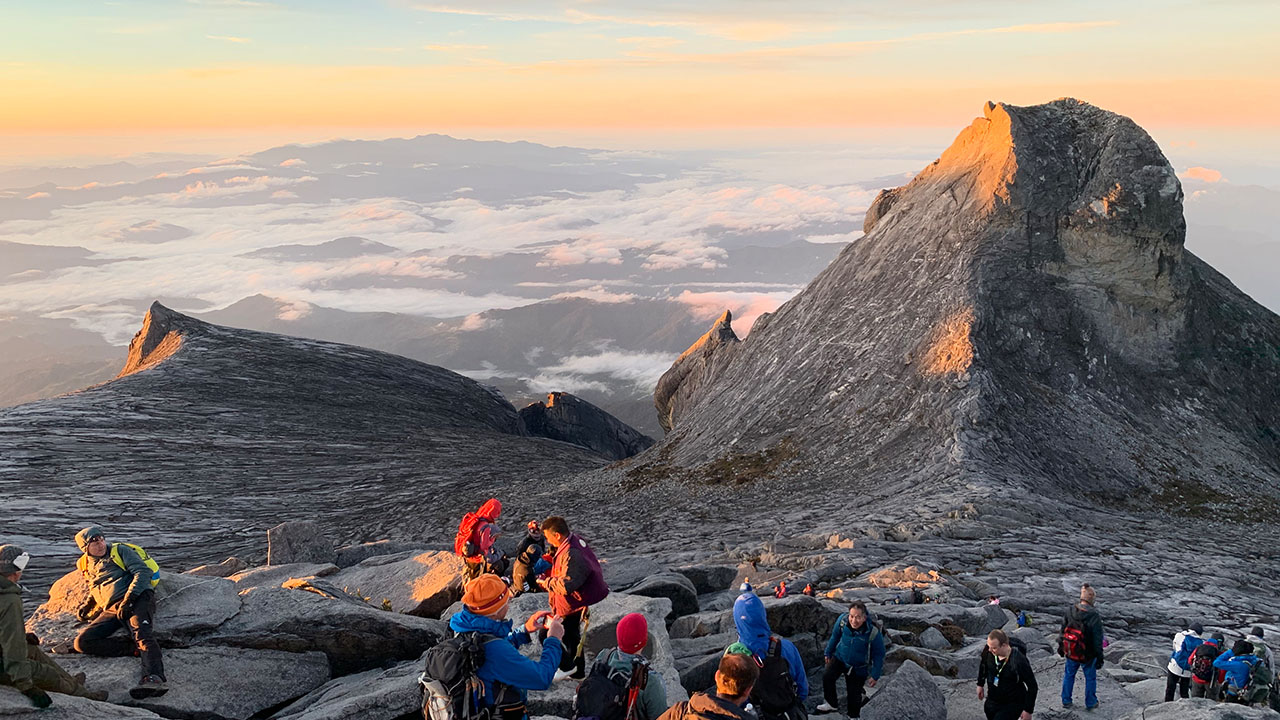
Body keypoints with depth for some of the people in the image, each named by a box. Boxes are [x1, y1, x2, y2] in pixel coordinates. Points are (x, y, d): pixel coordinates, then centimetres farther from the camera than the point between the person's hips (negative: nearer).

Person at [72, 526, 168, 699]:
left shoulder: (120, 551, 9)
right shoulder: (86, 565, 24)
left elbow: (143, 572, -3)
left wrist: (128, 599, -15)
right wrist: (87, 605, 19)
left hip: (137, 599, -5)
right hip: (111, 611, 6)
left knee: (141, 632, -34)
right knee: (82, 642, -17)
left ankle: (154, 678, -57)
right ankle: (137, 647, -25)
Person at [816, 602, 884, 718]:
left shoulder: (873, 633, -30)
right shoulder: (842, 620, -23)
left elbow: (879, 655, -14)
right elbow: (835, 636, 0)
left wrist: (875, 676, -9)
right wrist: (828, 653, 11)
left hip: (858, 667, -2)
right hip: (840, 657, 2)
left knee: (853, 694, 5)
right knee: (827, 676, -18)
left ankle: (854, 715, 33)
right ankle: (830, 704, 5)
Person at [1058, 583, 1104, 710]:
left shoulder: (1070, 611, -10)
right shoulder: (1094, 617, -23)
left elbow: (1062, 631, 2)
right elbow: (1097, 640, -17)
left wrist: (1061, 646, 16)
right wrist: (1099, 657, -7)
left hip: (1070, 653, 4)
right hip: (1088, 655, -3)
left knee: (1069, 675, 22)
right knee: (1090, 678, 18)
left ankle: (1066, 701, 31)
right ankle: (1090, 703, 31)